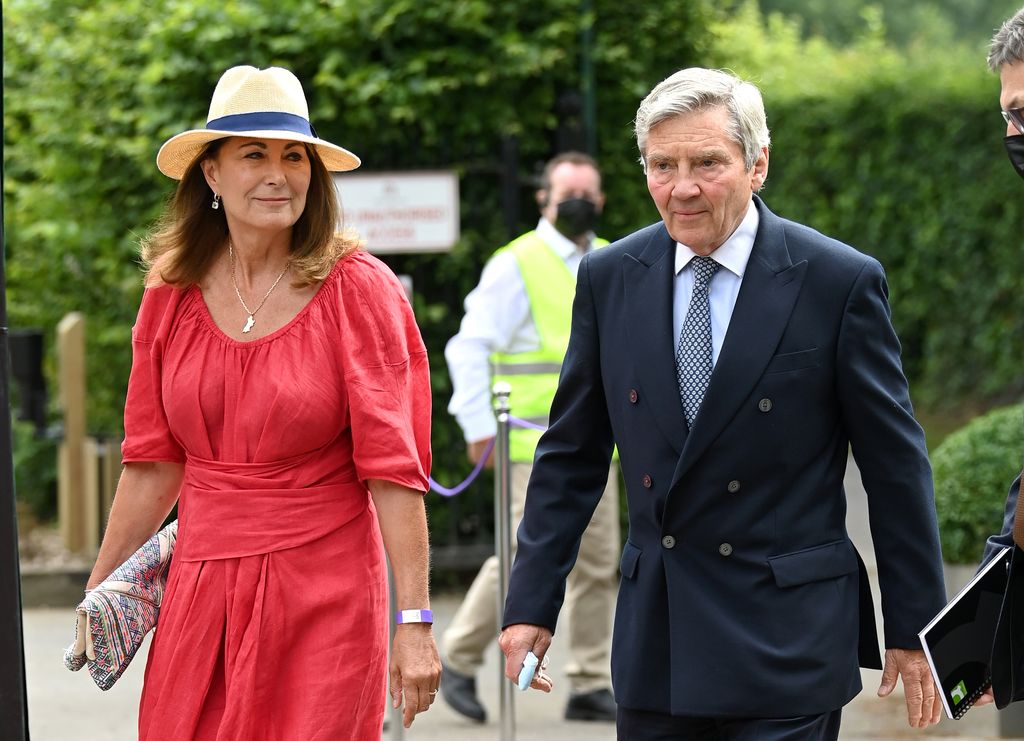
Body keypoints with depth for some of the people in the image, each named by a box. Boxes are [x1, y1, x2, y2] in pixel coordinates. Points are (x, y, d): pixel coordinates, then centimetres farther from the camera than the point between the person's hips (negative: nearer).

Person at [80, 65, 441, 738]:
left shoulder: (356, 290, -6)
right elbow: (156, 461, 12)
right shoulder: (174, 296, 4)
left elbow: (393, 466, -11)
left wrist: (415, 621, -16)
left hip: (326, 594, -3)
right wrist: (99, 591, 14)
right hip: (201, 594, 3)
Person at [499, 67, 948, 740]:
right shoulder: (609, 278, 5)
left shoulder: (839, 281, -6)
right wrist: (532, 603, 6)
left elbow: (896, 465, -1)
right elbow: (572, 456, 11)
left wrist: (914, 629, 1)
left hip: (789, 641, -4)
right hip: (654, 643, 4)